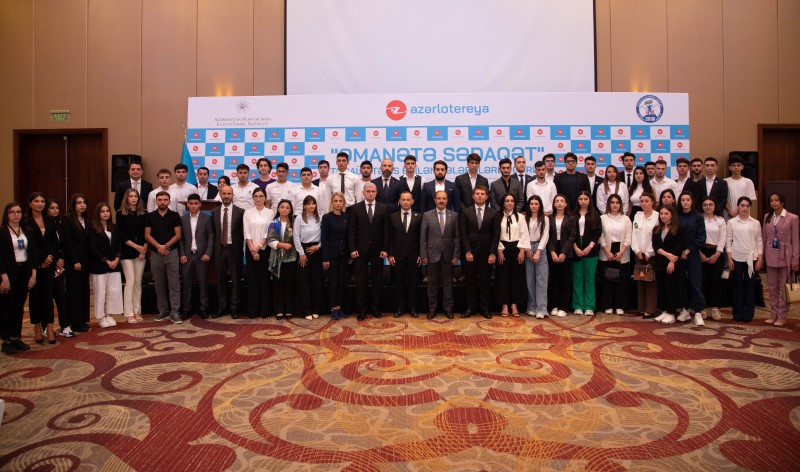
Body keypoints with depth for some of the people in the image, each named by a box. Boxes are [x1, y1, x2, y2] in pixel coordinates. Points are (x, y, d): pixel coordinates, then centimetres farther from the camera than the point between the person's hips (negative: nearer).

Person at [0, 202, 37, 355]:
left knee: (19, 307, 10)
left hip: (24, 273, 4)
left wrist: (33, 274, 2)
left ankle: (17, 338, 19)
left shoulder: (28, 232, 8)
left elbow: (33, 253, 8)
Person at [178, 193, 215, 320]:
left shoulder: (206, 218, 1)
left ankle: (203, 309, 11)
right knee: (186, 283, 5)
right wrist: (182, 254, -3)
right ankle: (186, 309, 13)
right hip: (187, 255, 2)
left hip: (202, 255, -2)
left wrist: (208, 253, -9)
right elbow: (180, 238, 6)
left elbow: (211, 237, 0)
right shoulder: (183, 219, 7)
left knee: (203, 283, 3)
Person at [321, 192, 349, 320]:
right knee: (333, 282, 3)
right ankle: (333, 309, 13)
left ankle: (339, 307, 19)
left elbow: (349, 236, 7)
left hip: (343, 254, 3)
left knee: (342, 281, 8)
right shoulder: (326, 217, -5)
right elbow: (324, 238, -7)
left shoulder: (347, 217, 4)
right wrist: (325, 258, -12)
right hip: (331, 254, -3)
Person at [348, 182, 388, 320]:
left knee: (377, 280, 7)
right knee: (361, 281, 4)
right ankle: (362, 309, 13)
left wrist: (384, 249, -5)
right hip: (361, 249, -1)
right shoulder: (355, 208, 1)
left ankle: (375, 307, 18)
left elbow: (385, 230, 2)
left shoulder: (383, 208, 4)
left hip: (377, 250, 1)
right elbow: (351, 231, -1)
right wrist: (352, 249, -8)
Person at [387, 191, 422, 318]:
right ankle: (400, 307, 16)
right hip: (398, 255, 0)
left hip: (413, 255, 0)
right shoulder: (393, 217, 4)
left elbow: (421, 237, 2)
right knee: (399, 282, 6)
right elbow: (390, 237, 3)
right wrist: (390, 254, -3)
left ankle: (412, 307, 16)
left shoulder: (418, 217, 2)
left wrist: (421, 254, -3)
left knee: (412, 282, 6)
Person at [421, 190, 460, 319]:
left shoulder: (454, 215, 2)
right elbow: (423, 237, 0)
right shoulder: (427, 215, 0)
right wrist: (423, 255, -5)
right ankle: (432, 309, 18)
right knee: (432, 283, 7)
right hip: (432, 254, 0)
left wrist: (456, 255, -4)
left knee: (448, 282, 8)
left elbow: (457, 236, 1)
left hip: (448, 255, 1)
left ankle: (448, 308, 18)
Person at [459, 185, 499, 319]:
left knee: (485, 281, 5)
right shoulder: (465, 212, 4)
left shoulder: (494, 212, 4)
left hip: (486, 253, 0)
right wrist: (467, 251, -8)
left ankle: (484, 308, 15)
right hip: (469, 252, 0)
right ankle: (471, 307, 14)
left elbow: (496, 234, 0)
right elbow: (463, 234, 0)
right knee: (470, 281, 5)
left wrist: (493, 253, -7)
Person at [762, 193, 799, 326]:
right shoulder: (767, 217, 7)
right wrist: (761, 256, 6)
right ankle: (774, 314, 19)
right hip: (771, 257, 4)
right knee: (772, 287, 10)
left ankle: (782, 316, 12)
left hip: (785, 257, -4)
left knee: (785, 288, 4)